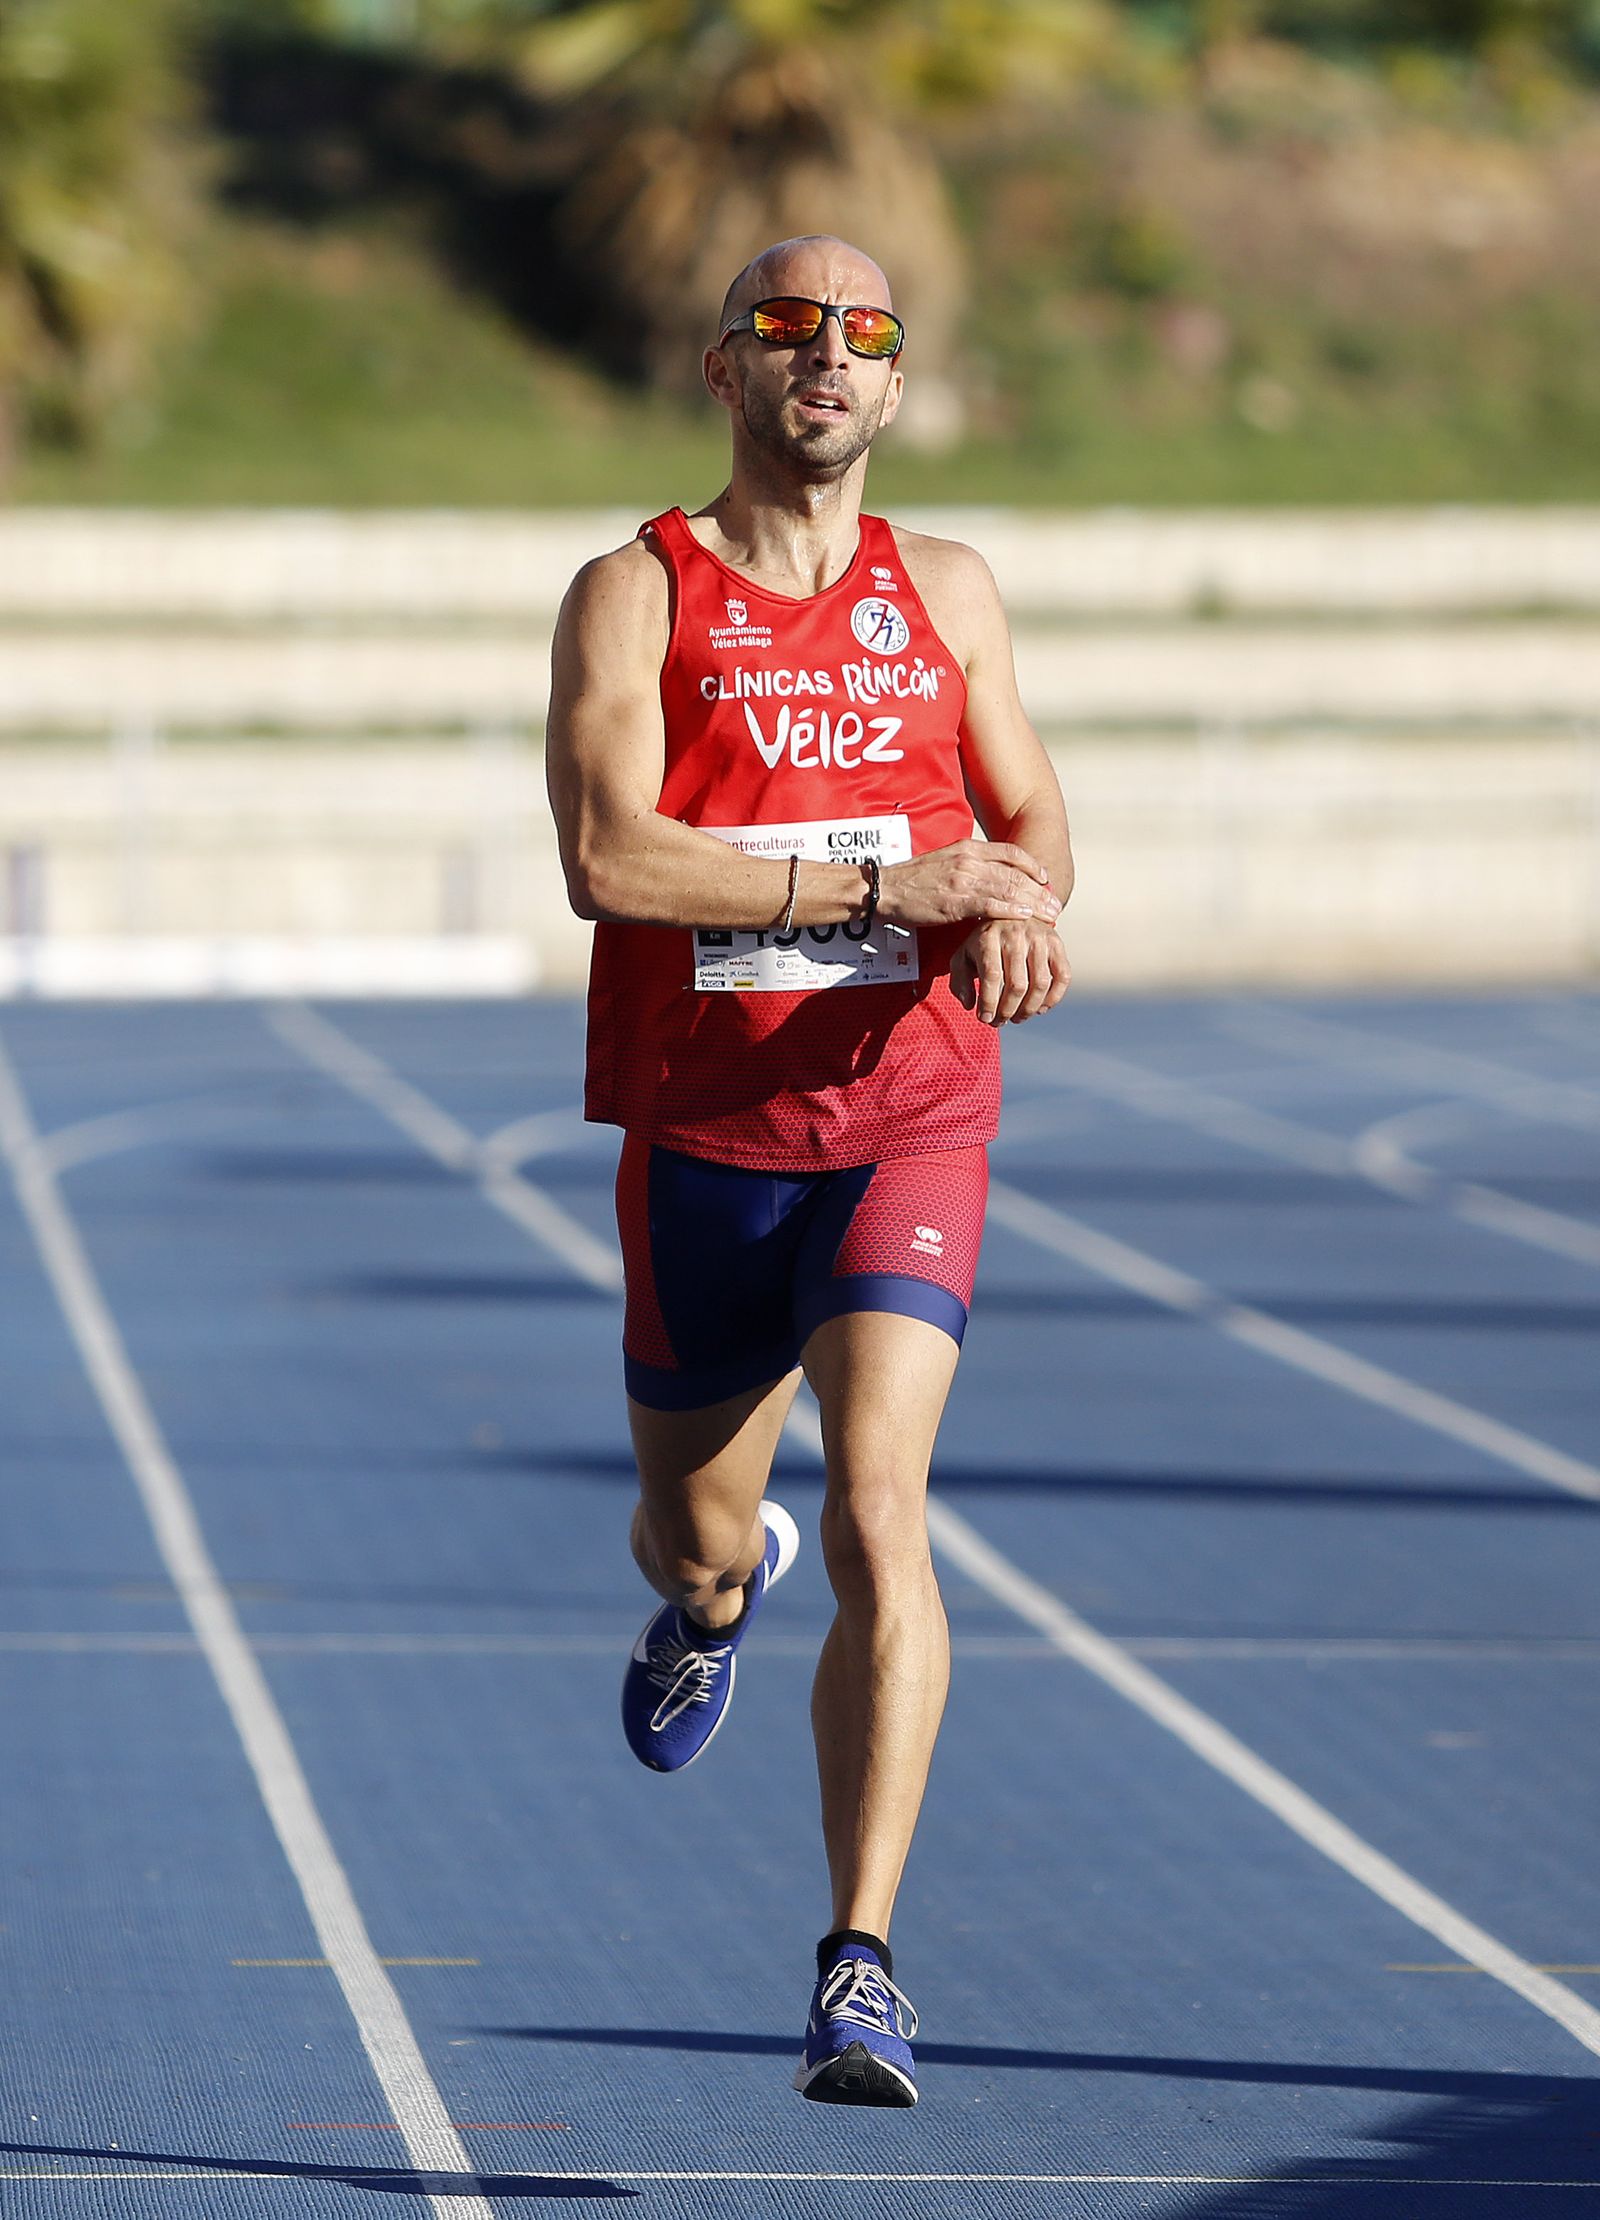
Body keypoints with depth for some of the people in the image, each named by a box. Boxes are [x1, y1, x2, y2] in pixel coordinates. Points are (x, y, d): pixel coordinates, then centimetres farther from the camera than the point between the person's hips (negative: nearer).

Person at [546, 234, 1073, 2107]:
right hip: (699, 1135, 0)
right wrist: (884, 882, -20)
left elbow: (1034, 823, 19)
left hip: (906, 1124, 0)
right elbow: (607, 854, -16)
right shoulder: (638, 596, -3)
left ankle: (861, 1961, -19)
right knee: (694, 1533, 14)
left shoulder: (948, 596, 9)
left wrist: (1021, 910, -6)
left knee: (877, 1514, -18)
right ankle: (713, 1598, 55)